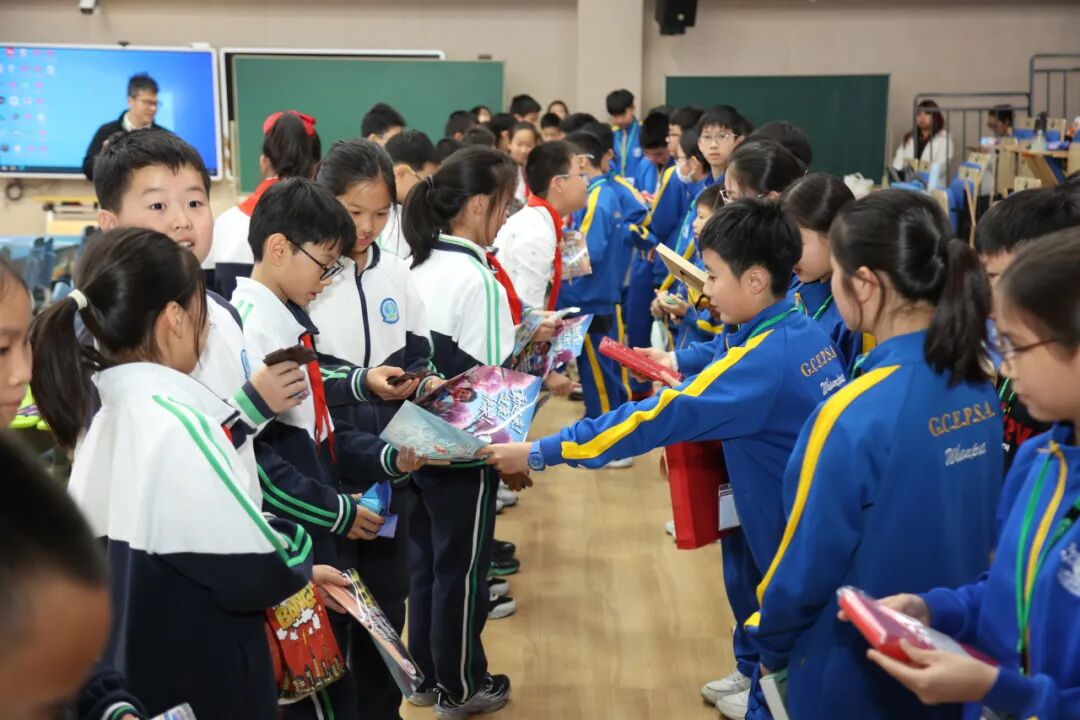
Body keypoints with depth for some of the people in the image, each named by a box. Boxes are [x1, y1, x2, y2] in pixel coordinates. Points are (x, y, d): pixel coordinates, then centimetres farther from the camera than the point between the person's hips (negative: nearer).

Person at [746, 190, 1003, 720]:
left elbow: (808, 562, -17)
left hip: (856, 675, -6)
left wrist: (769, 643, -1)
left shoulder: (857, 416, -27)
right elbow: (976, 527, 6)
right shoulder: (978, 387, -6)